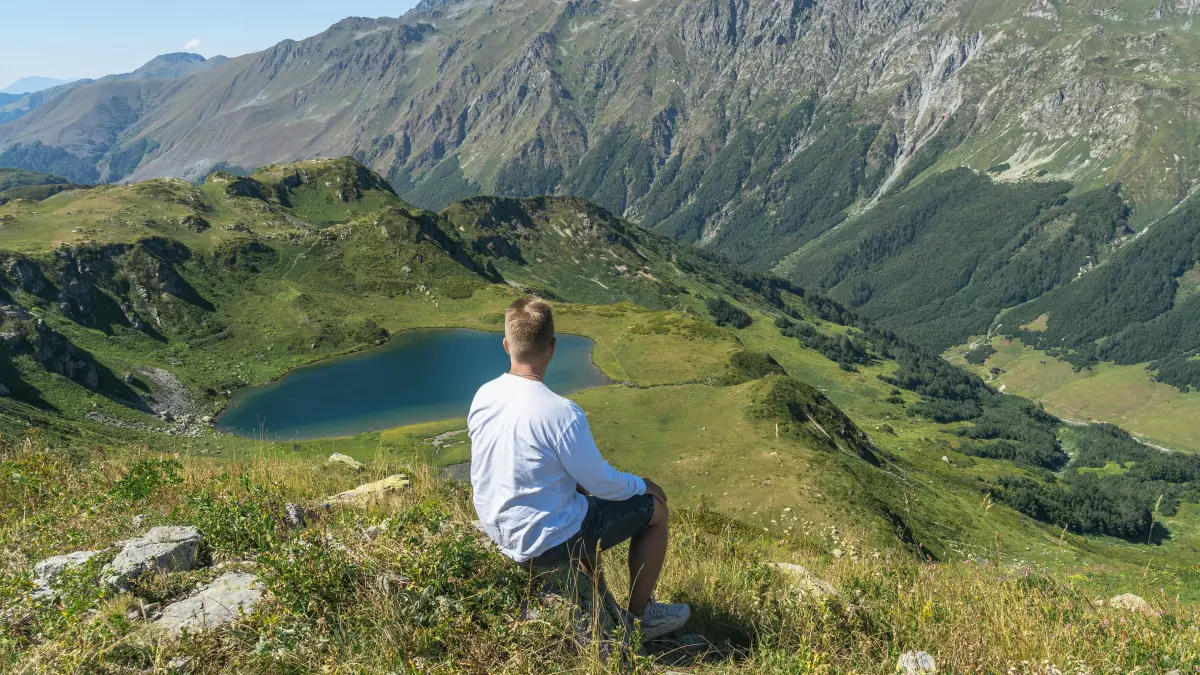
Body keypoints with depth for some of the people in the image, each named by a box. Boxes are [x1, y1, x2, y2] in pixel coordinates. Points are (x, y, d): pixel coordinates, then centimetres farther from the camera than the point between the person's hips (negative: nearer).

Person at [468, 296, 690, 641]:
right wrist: (640, 485, 3)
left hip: (496, 529, 7)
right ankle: (640, 616, 25)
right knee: (656, 506, 10)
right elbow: (602, 483, -18)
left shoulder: (483, 397, -8)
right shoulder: (561, 413, -29)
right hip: (546, 541, -7)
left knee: (581, 484, 32)